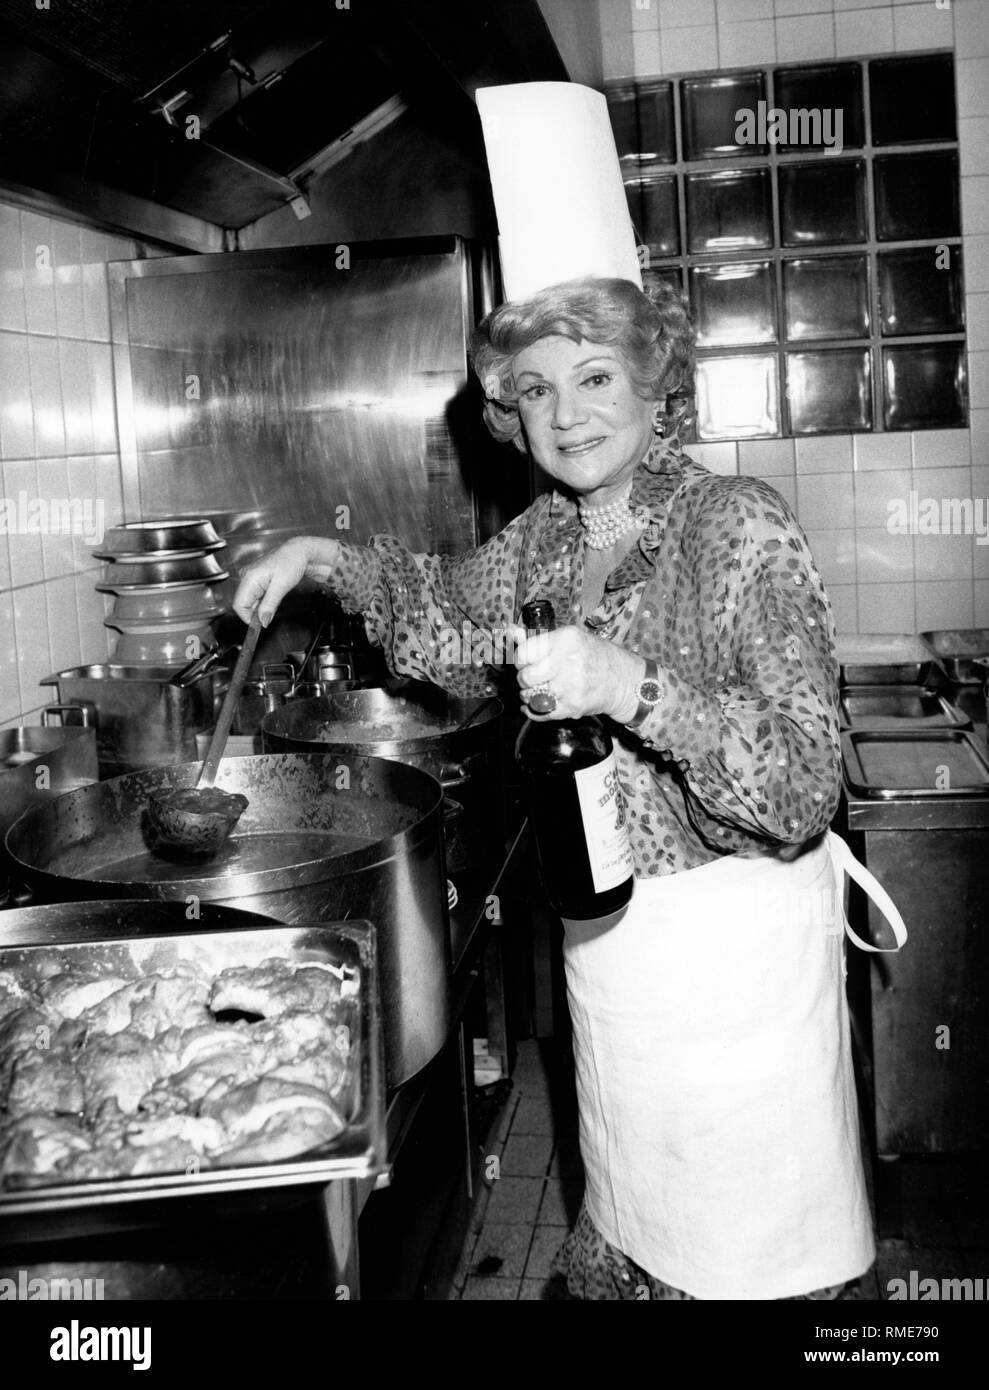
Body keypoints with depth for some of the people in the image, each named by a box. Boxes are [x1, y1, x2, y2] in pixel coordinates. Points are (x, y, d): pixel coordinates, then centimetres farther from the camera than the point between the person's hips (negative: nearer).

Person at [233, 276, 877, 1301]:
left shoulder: (739, 527, -18)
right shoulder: (544, 535, 1)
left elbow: (805, 782, -23)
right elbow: (455, 619, 21)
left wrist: (630, 688, -35)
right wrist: (328, 559, 8)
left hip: (737, 930, -6)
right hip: (607, 931, 6)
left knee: (749, 1248, 12)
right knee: (630, 1227, 23)